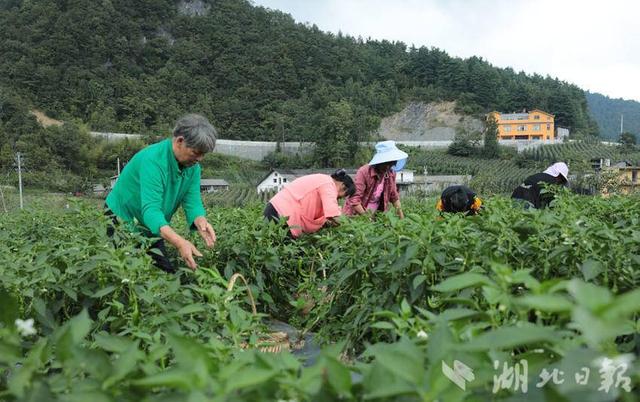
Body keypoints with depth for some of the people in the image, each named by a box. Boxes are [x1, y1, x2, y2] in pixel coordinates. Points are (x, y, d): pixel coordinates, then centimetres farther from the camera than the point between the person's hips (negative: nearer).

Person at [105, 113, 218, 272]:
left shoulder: (192, 166, -9)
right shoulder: (153, 160, -33)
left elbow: (192, 202, -14)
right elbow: (150, 210, -41)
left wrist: (201, 222, -39)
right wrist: (179, 242, -56)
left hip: (151, 228, 7)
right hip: (122, 221, -7)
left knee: (165, 271, 7)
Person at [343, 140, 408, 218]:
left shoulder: (391, 174, -3)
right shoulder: (364, 172, -20)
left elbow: (394, 196, 12)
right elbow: (354, 200, -24)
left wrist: (401, 215, 5)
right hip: (355, 215, -5)